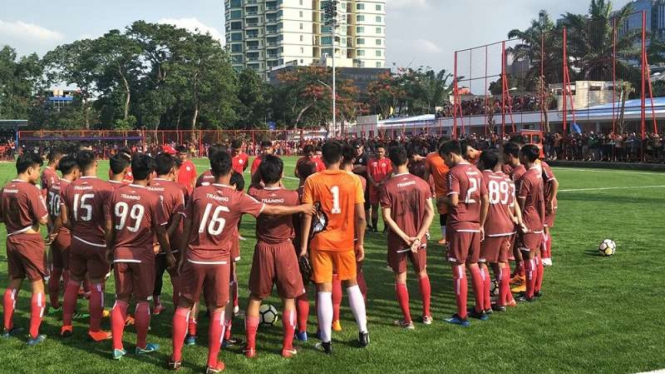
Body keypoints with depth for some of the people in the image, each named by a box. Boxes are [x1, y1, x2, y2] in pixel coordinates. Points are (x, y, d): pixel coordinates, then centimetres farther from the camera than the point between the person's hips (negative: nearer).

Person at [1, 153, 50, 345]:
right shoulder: (31, 190, -18)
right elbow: (43, 220, -17)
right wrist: (42, 201, -1)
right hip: (30, 242, -7)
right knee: (38, 287, 2)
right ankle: (34, 335, 2)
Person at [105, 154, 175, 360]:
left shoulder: (116, 194, 0)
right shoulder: (153, 198, -12)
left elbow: (108, 226, 4)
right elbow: (161, 231, -8)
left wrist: (109, 248, 18)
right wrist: (169, 254, 5)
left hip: (120, 253, 4)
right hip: (143, 255, -4)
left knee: (121, 299, 12)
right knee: (142, 300, 9)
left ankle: (117, 347, 13)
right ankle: (141, 345, 19)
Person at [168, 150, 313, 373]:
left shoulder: (198, 193, -5)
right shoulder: (239, 199, -7)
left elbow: (187, 229, 2)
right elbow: (273, 210, 1)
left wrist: (182, 255, 14)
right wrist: (302, 209, 15)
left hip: (194, 259, 1)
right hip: (219, 261, -1)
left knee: (184, 306, 16)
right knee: (217, 311, 12)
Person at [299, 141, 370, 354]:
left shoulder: (312, 181, -5)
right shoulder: (353, 180, -3)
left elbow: (307, 215, -9)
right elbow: (360, 216, -4)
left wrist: (303, 245, -3)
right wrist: (360, 242, 7)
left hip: (320, 242, -2)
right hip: (345, 241, 2)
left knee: (324, 290, 3)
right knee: (352, 284, 20)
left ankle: (326, 341, 6)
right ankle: (363, 332, 23)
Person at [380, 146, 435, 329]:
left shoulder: (388, 186, -11)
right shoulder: (421, 183, -3)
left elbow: (387, 216, -15)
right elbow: (430, 212, -6)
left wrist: (405, 237, -12)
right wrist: (418, 236, -9)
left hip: (398, 239, -3)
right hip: (418, 237, 3)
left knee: (400, 278, 8)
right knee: (422, 274, 20)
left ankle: (407, 320, 11)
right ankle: (426, 314, 27)